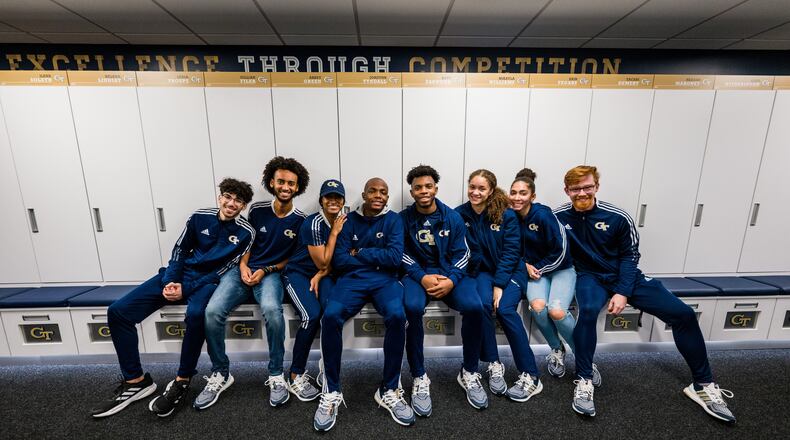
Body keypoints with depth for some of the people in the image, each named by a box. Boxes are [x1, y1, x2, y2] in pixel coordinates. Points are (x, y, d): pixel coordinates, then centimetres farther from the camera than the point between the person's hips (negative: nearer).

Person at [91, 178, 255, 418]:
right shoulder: (200, 217, 3)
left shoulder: (246, 233, -8)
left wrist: (185, 290, -15)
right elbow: (180, 250, 11)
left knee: (196, 313, -37)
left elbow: (225, 270, -9)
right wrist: (170, 281, -5)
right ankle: (136, 381, 5)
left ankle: (182, 382, -13)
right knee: (117, 311, -6)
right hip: (181, 273, 5)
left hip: (209, 280, -5)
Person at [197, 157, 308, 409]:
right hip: (244, 270, 3)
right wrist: (243, 266, -5)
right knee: (213, 310, -22)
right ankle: (220, 374, 1)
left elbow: (294, 258, 3)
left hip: (272, 273, -3)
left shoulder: (300, 221, -5)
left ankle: (276, 374, -14)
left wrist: (265, 270, -8)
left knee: (271, 309, -35)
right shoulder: (257, 210, 2)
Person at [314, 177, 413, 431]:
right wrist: (377, 257, -3)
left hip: (384, 280, 0)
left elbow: (395, 258, -7)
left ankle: (389, 390, -10)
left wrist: (360, 253, -4)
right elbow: (339, 261, -1)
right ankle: (331, 392, -8)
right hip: (352, 280, 1)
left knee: (397, 316, -31)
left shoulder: (393, 220, 8)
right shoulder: (349, 220, 11)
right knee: (331, 316, -28)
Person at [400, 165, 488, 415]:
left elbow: (461, 253, 1)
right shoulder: (404, 219, 2)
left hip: (450, 273, 1)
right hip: (417, 274, -1)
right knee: (412, 308, -33)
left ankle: (469, 373, -1)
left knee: (474, 307, -26)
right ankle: (419, 378, -12)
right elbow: (403, 256, -1)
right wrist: (422, 277, -17)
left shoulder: (453, 217, 5)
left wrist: (451, 280, -16)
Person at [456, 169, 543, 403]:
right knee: (483, 304, -27)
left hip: (511, 270, -1)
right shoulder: (460, 214, -2)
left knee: (505, 309, -24)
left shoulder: (507, 215, -7)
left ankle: (531, 376, -11)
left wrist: (499, 285, -17)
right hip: (482, 271, 2)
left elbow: (511, 252, -10)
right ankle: (494, 365, -8)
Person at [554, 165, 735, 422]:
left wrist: (623, 292, -10)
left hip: (625, 275, 3)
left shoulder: (617, 217, -9)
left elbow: (629, 255, -1)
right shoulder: (559, 217, -10)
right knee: (588, 310, -35)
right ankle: (584, 382, -21)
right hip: (591, 277, -2)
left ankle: (703, 385, 17)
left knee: (683, 313, -5)